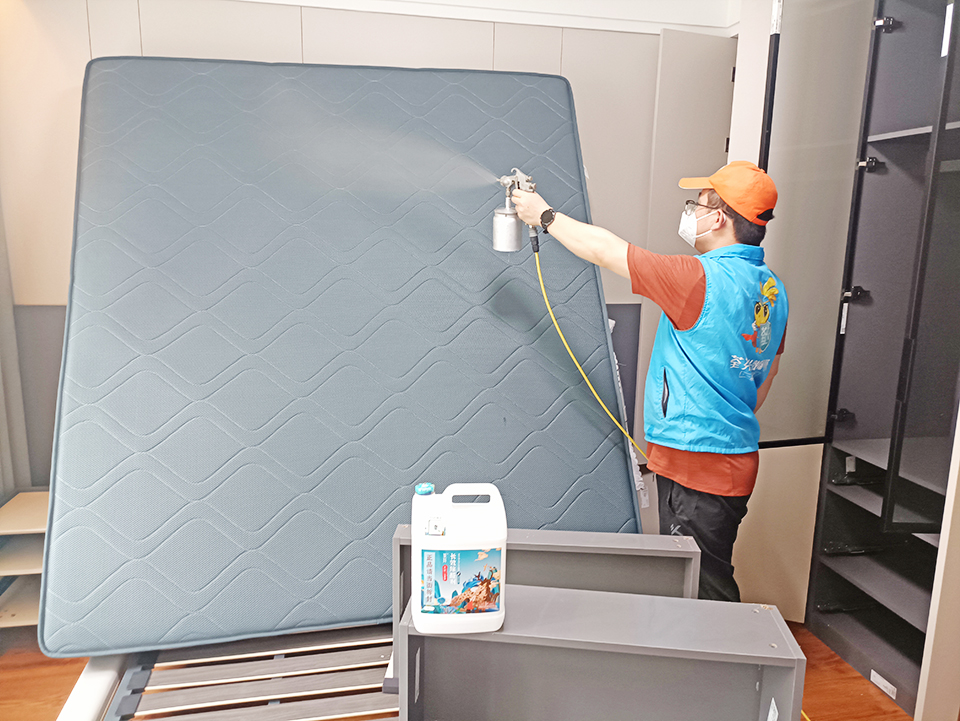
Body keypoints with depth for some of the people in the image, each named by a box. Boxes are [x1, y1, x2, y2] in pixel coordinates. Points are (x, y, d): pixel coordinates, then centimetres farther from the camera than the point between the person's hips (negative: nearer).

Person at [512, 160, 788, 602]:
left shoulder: (702, 279, -20)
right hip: (737, 456, 10)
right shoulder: (771, 287, 9)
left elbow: (603, 250, -12)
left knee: (705, 592, 0)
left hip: (697, 466, -10)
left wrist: (544, 215, 2)